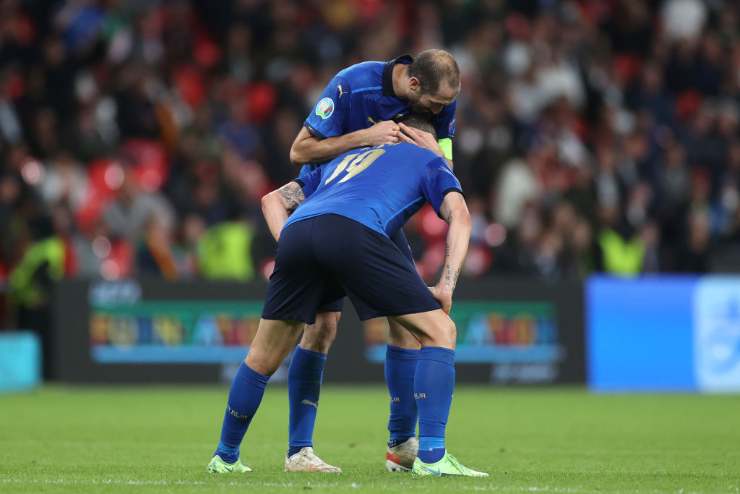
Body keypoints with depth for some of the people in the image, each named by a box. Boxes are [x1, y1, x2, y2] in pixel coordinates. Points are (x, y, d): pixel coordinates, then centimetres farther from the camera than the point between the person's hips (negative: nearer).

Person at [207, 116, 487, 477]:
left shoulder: (344, 159, 44)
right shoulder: (429, 160, 30)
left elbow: (274, 200, 39)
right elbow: (459, 215, 12)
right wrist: (446, 285, 7)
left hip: (297, 232, 5)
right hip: (353, 231, -5)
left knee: (262, 359, 22)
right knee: (439, 332, 6)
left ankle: (225, 457, 34)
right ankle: (431, 456, -5)